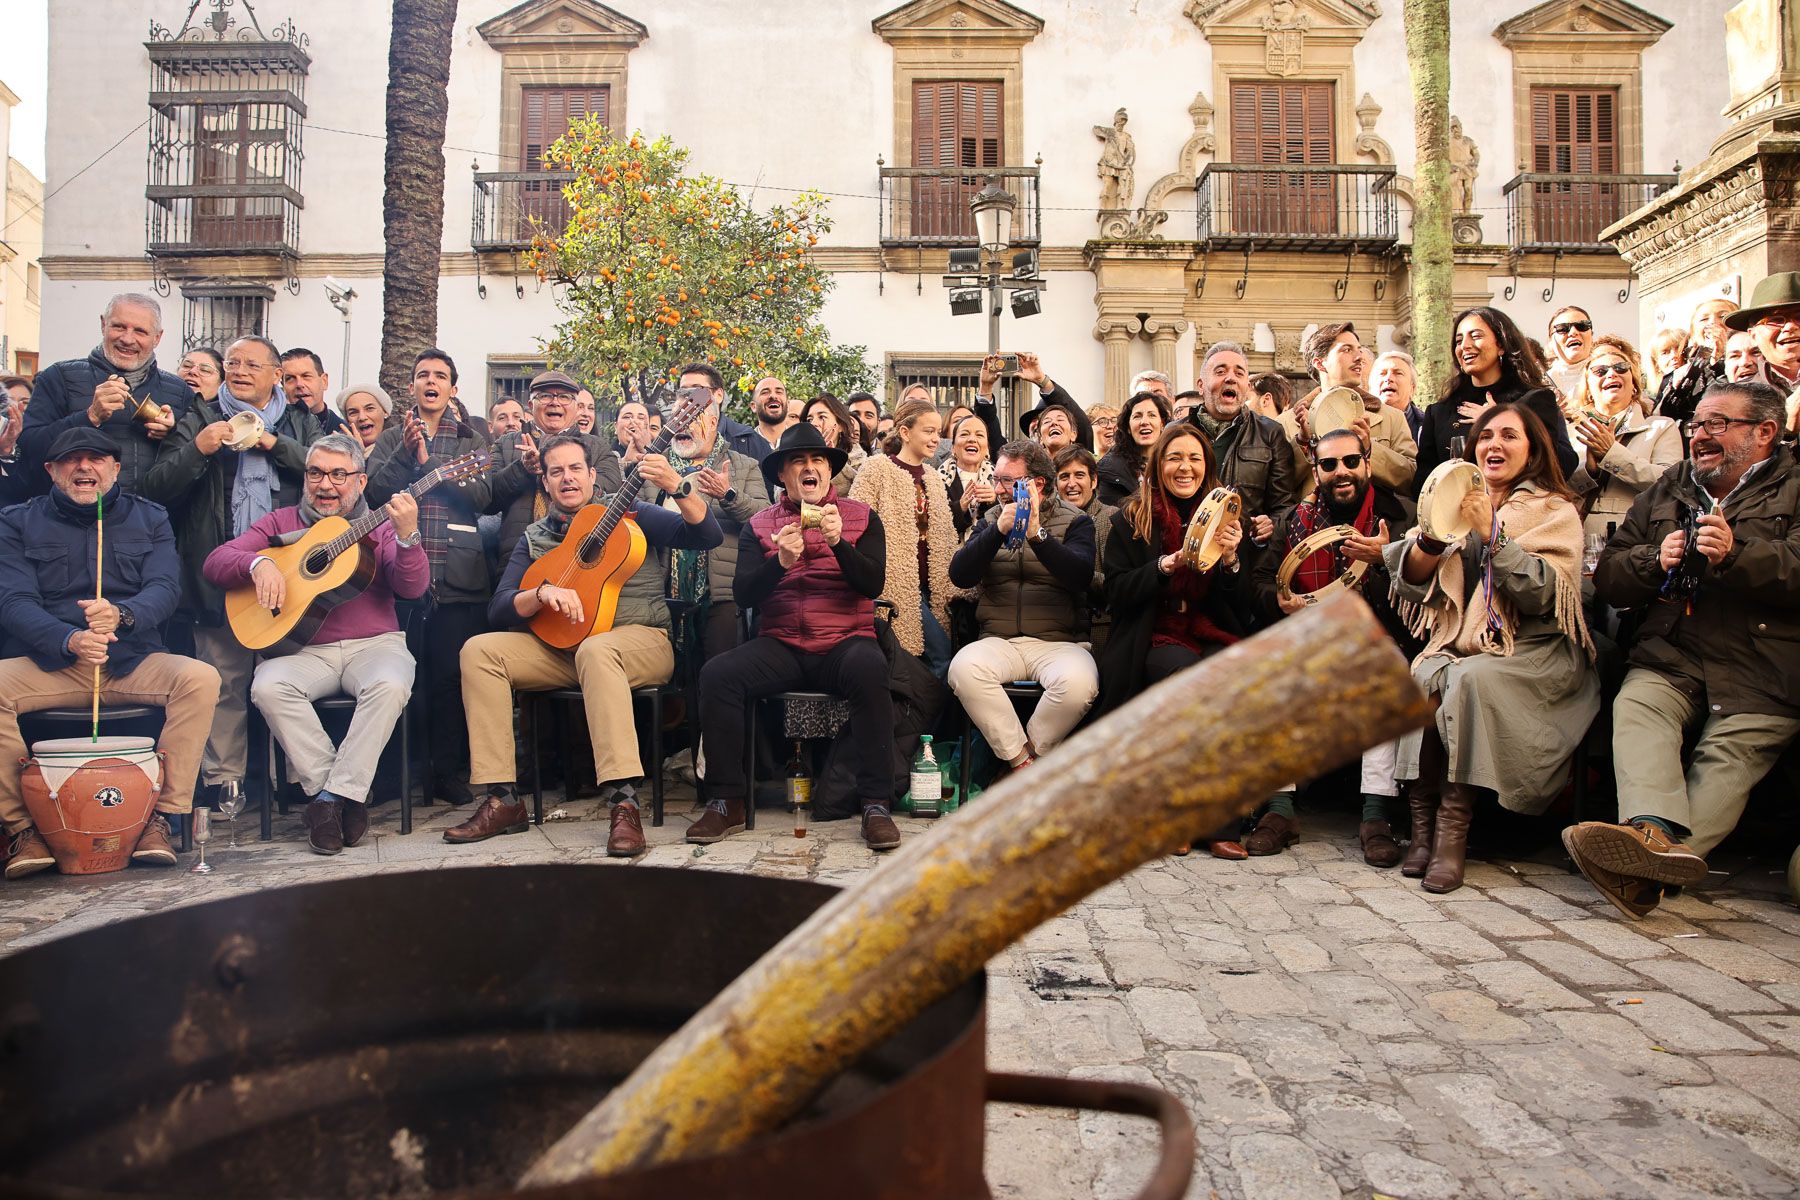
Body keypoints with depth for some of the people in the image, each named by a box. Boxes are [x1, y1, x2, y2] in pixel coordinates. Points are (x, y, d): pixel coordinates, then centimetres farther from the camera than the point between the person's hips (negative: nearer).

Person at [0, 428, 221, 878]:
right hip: (48, 665, 0)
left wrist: (122, 614, -27)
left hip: (133, 661, 0)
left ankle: (161, 815, -20)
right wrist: (69, 639, -26)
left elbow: (165, 588, -3)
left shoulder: (149, 518, 11)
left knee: (201, 678, -28)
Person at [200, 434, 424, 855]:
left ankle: (338, 794, -23)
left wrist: (407, 536, -23)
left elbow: (413, 587, -6)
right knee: (268, 686, -30)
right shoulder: (280, 523, 15)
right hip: (302, 647, 2)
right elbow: (215, 563, 7)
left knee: (390, 685, -33)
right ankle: (324, 786, -17)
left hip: (373, 643, -1)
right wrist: (257, 563, -14)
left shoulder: (380, 527, 10)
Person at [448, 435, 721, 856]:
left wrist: (676, 487, -25)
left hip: (640, 640, -4)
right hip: (559, 647, 4)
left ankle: (625, 803, -46)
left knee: (594, 650, -39)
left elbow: (709, 537, -8)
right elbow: (498, 611, 5)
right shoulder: (535, 537, 15)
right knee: (479, 650, -16)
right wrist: (543, 592, -16)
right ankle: (502, 800, -17)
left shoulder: (631, 515, 5)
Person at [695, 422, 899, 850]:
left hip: (845, 641, -1)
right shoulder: (759, 525, 13)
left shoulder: (861, 517, 11)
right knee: (717, 673, -25)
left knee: (869, 668, -36)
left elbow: (874, 584, -3)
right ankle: (727, 802, -11)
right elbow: (742, 595, 1)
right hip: (780, 646, 2)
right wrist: (780, 562, -17)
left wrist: (839, 542, -18)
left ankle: (876, 804, -27)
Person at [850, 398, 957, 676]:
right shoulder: (876, 469, -5)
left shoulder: (934, 478, 17)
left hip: (930, 588, 7)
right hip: (899, 586, -7)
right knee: (941, 653, -14)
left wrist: (948, 588, 9)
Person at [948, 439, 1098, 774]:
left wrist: (1037, 534, -23)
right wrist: (998, 530, -14)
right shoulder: (990, 520, 15)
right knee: (963, 668, -31)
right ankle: (1023, 760, -16)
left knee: (1078, 682, -34)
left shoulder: (1074, 521, 7)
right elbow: (960, 575, -1)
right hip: (999, 641, 2)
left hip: (1059, 641, -2)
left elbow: (1081, 575, -13)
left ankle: (1022, 763, -9)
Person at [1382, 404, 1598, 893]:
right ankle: (1423, 825, -25)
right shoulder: (1460, 500, 19)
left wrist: (1490, 533, -16)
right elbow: (1410, 579, 8)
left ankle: (1453, 828, -30)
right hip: (1457, 644, 3)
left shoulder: (1556, 511, 8)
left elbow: (1545, 592, -10)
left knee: (1470, 678, -34)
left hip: (1533, 652, -3)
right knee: (1425, 677, -30)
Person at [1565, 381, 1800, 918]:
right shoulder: (1666, 491, 25)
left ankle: (1649, 867, -44)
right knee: (1635, 708, -28)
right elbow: (1608, 578, 19)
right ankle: (1654, 833, -49)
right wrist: (1655, 560, -1)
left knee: (1731, 753, -26)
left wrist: (1736, 555, -22)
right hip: (1671, 657, 3)